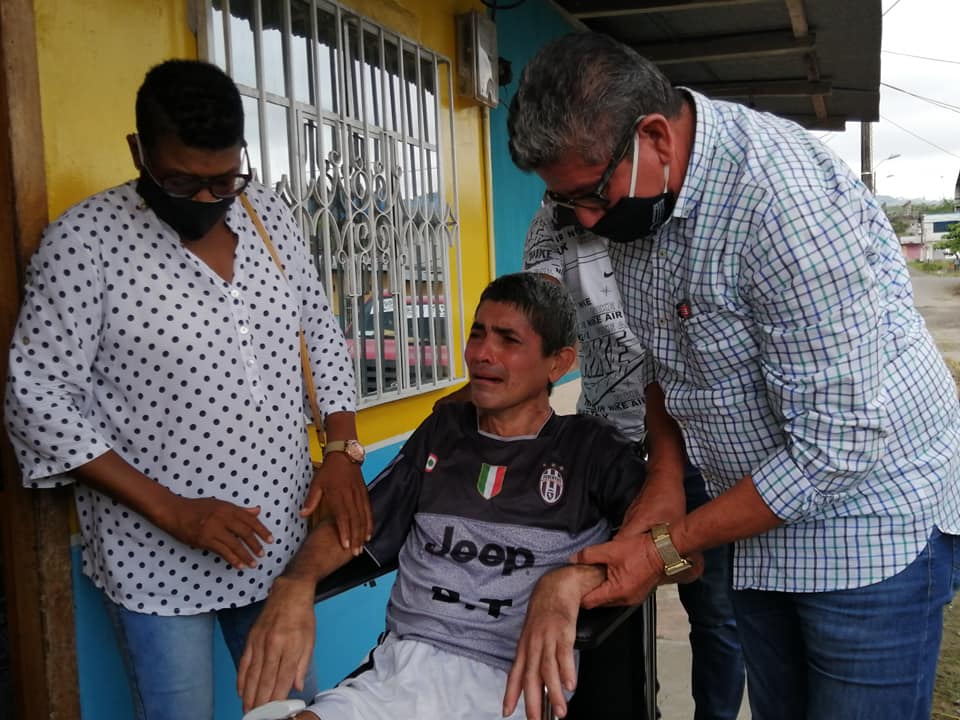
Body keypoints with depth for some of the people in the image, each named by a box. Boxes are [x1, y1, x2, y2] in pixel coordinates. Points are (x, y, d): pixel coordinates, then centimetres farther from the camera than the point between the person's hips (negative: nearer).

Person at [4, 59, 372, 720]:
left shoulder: (269, 212, 2)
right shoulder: (85, 239, -13)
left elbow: (322, 329, 11)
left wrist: (343, 450, -1)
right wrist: (171, 511, -18)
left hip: (281, 538, 5)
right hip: (160, 560, -4)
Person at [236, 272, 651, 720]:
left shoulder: (590, 449, 3)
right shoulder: (443, 431, 15)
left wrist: (570, 581, -29)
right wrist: (295, 583, -7)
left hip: (505, 682, -2)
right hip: (396, 666, 3)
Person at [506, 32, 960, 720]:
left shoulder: (784, 193, -29)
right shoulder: (632, 196, -3)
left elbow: (834, 447, -27)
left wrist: (668, 548, -19)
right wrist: (666, 473, 1)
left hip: (872, 513, -7)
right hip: (759, 517, 7)